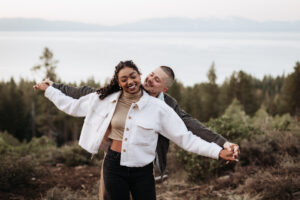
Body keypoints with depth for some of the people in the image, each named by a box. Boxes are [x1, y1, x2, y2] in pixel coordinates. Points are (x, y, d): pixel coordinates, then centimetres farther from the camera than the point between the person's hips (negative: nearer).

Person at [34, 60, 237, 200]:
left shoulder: (157, 108, -7)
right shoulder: (105, 99, 1)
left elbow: (185, 137, -9)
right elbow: (73, 106, 15)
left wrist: (218, 151, -17)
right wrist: (48, 89, 17)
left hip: (142, 172, -2)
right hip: (114, 167, 2)